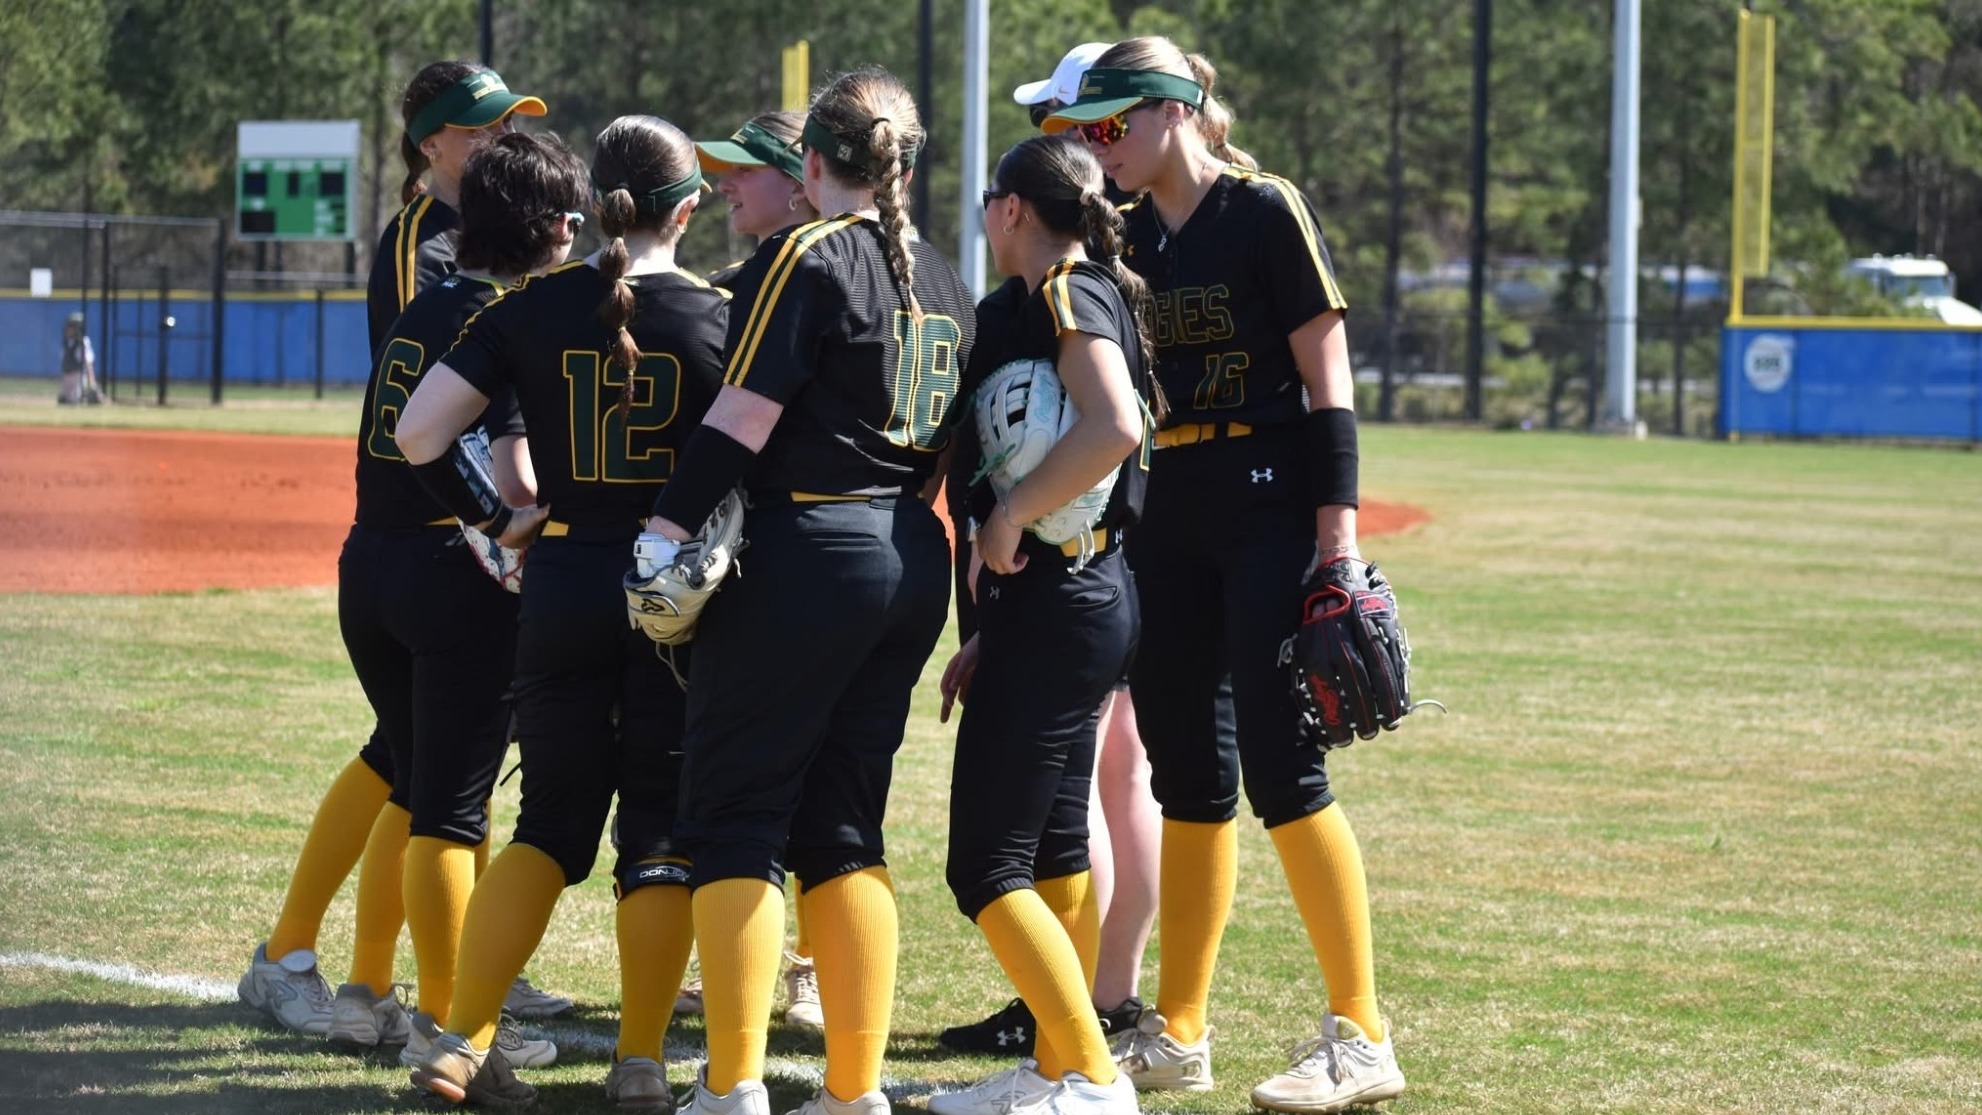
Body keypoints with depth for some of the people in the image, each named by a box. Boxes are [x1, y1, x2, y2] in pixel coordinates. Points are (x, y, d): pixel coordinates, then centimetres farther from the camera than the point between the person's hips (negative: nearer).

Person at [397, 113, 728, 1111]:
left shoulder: (532, 308, -2)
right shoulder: (719, 317, -7)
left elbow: (417, 434, -5)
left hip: (563, 584, 2)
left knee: (554, 821, 13)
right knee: (663, 831, 8)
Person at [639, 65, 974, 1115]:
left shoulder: (804, 257, -8)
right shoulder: (941, 279, 14)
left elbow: (742, 418, -16)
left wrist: (664, 534, -17)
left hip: (803, 555, -7)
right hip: (912, 562, 7)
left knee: (734, 816, -1)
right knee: (842, 828, 12)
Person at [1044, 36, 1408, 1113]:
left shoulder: (1266, 213, -7)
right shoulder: (1128, 237, 13)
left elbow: (1328, 377, -9)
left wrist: (1336, 530, -16)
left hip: (1269, 507, -7)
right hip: (1165, 516, 7)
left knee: (1280, 766, -10)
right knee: (1185, 769, 10)